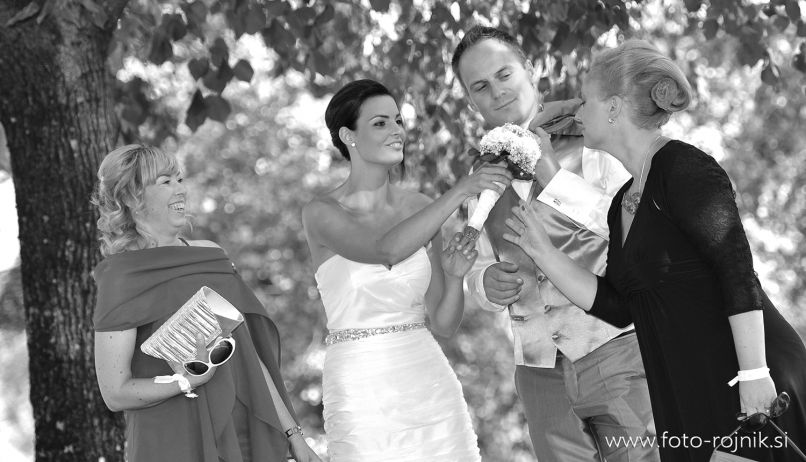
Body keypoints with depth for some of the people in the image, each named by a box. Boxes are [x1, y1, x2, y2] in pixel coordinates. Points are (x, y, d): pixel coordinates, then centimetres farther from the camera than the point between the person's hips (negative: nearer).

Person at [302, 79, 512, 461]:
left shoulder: (419, 207, 7)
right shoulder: (321, 213, -5)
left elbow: (443, 324, 8)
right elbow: (385, 250, -26)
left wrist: (455, 276, -11)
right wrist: (459, 192, -27)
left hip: (430, 384, 4)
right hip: (361, 389, -4)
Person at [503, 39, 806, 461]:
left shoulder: (683, 167, -10)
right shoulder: (622, 203, 16)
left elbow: (738, 271, -18)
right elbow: (618, 307, 11)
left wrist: (753, 374, -23)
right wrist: (545, 255, 9)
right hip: (685, 402, 8)